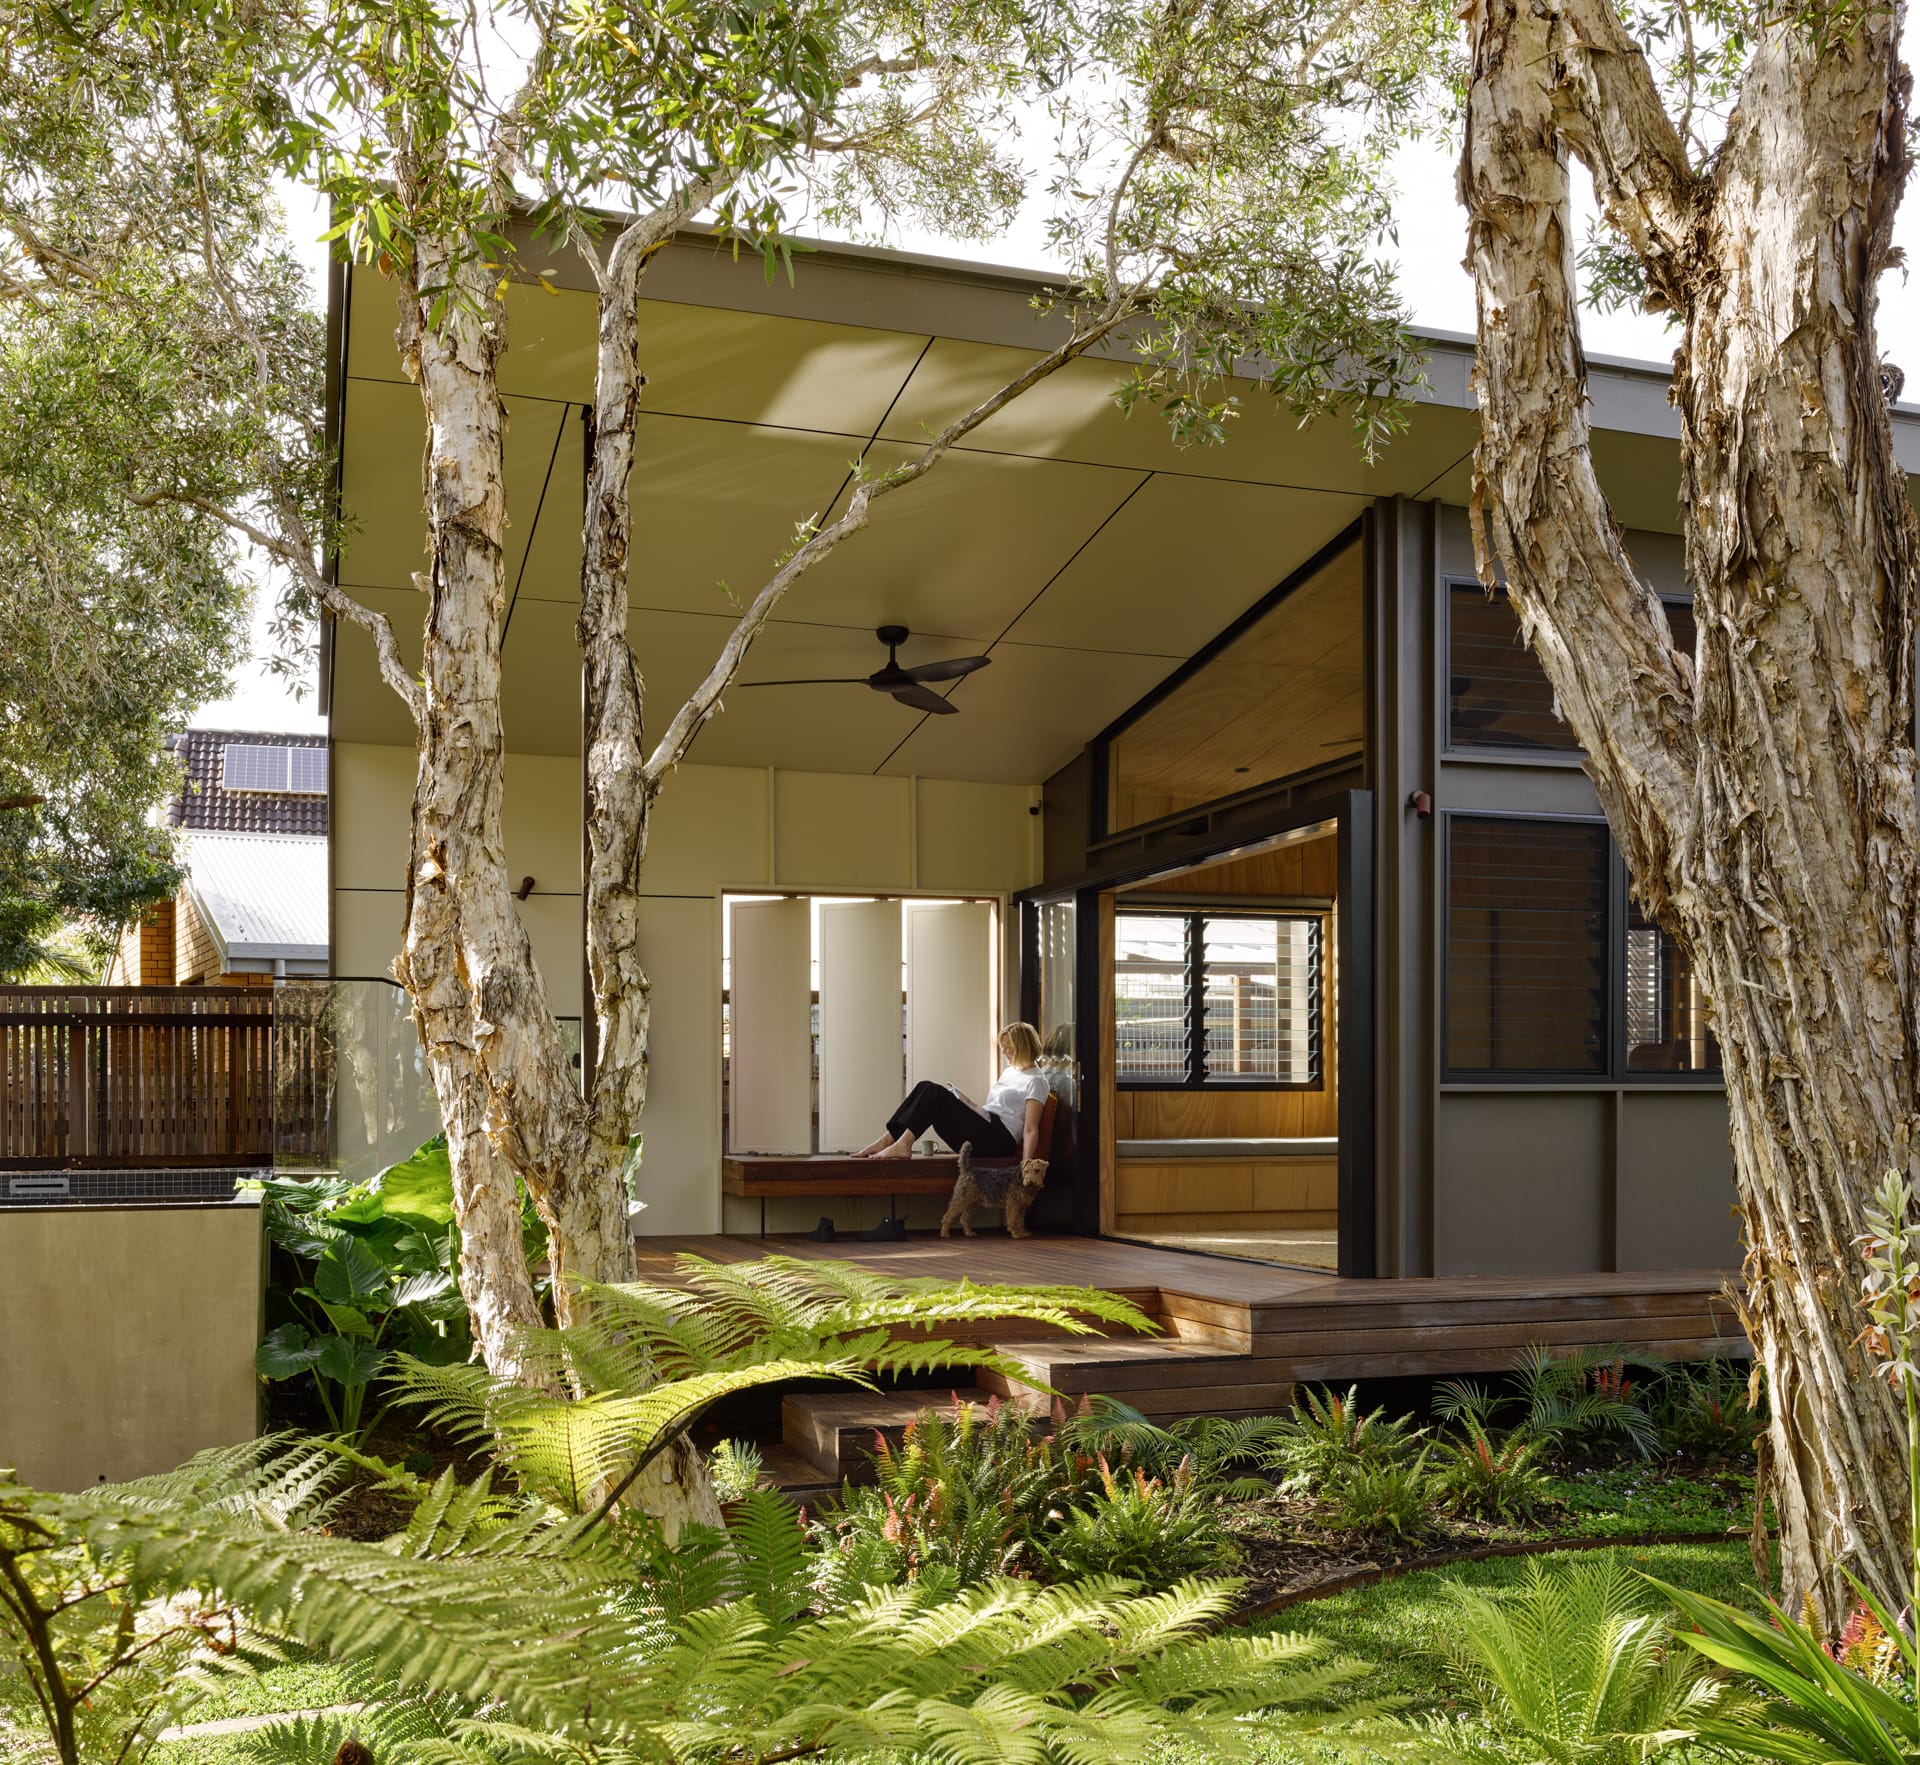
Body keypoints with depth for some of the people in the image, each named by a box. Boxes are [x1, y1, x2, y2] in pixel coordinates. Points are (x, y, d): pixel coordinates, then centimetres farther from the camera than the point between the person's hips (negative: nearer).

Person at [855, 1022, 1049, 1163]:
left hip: (997, 1140, -9)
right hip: (983, 1130, 9)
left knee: (933, 1093, -21)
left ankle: (903, 1144, -25)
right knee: (926, 1087, -7)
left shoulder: (1035, 1081, -3)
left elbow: (1031, 1130, -13)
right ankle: (887, 1140, -16)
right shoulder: (1010, 1072, 24)